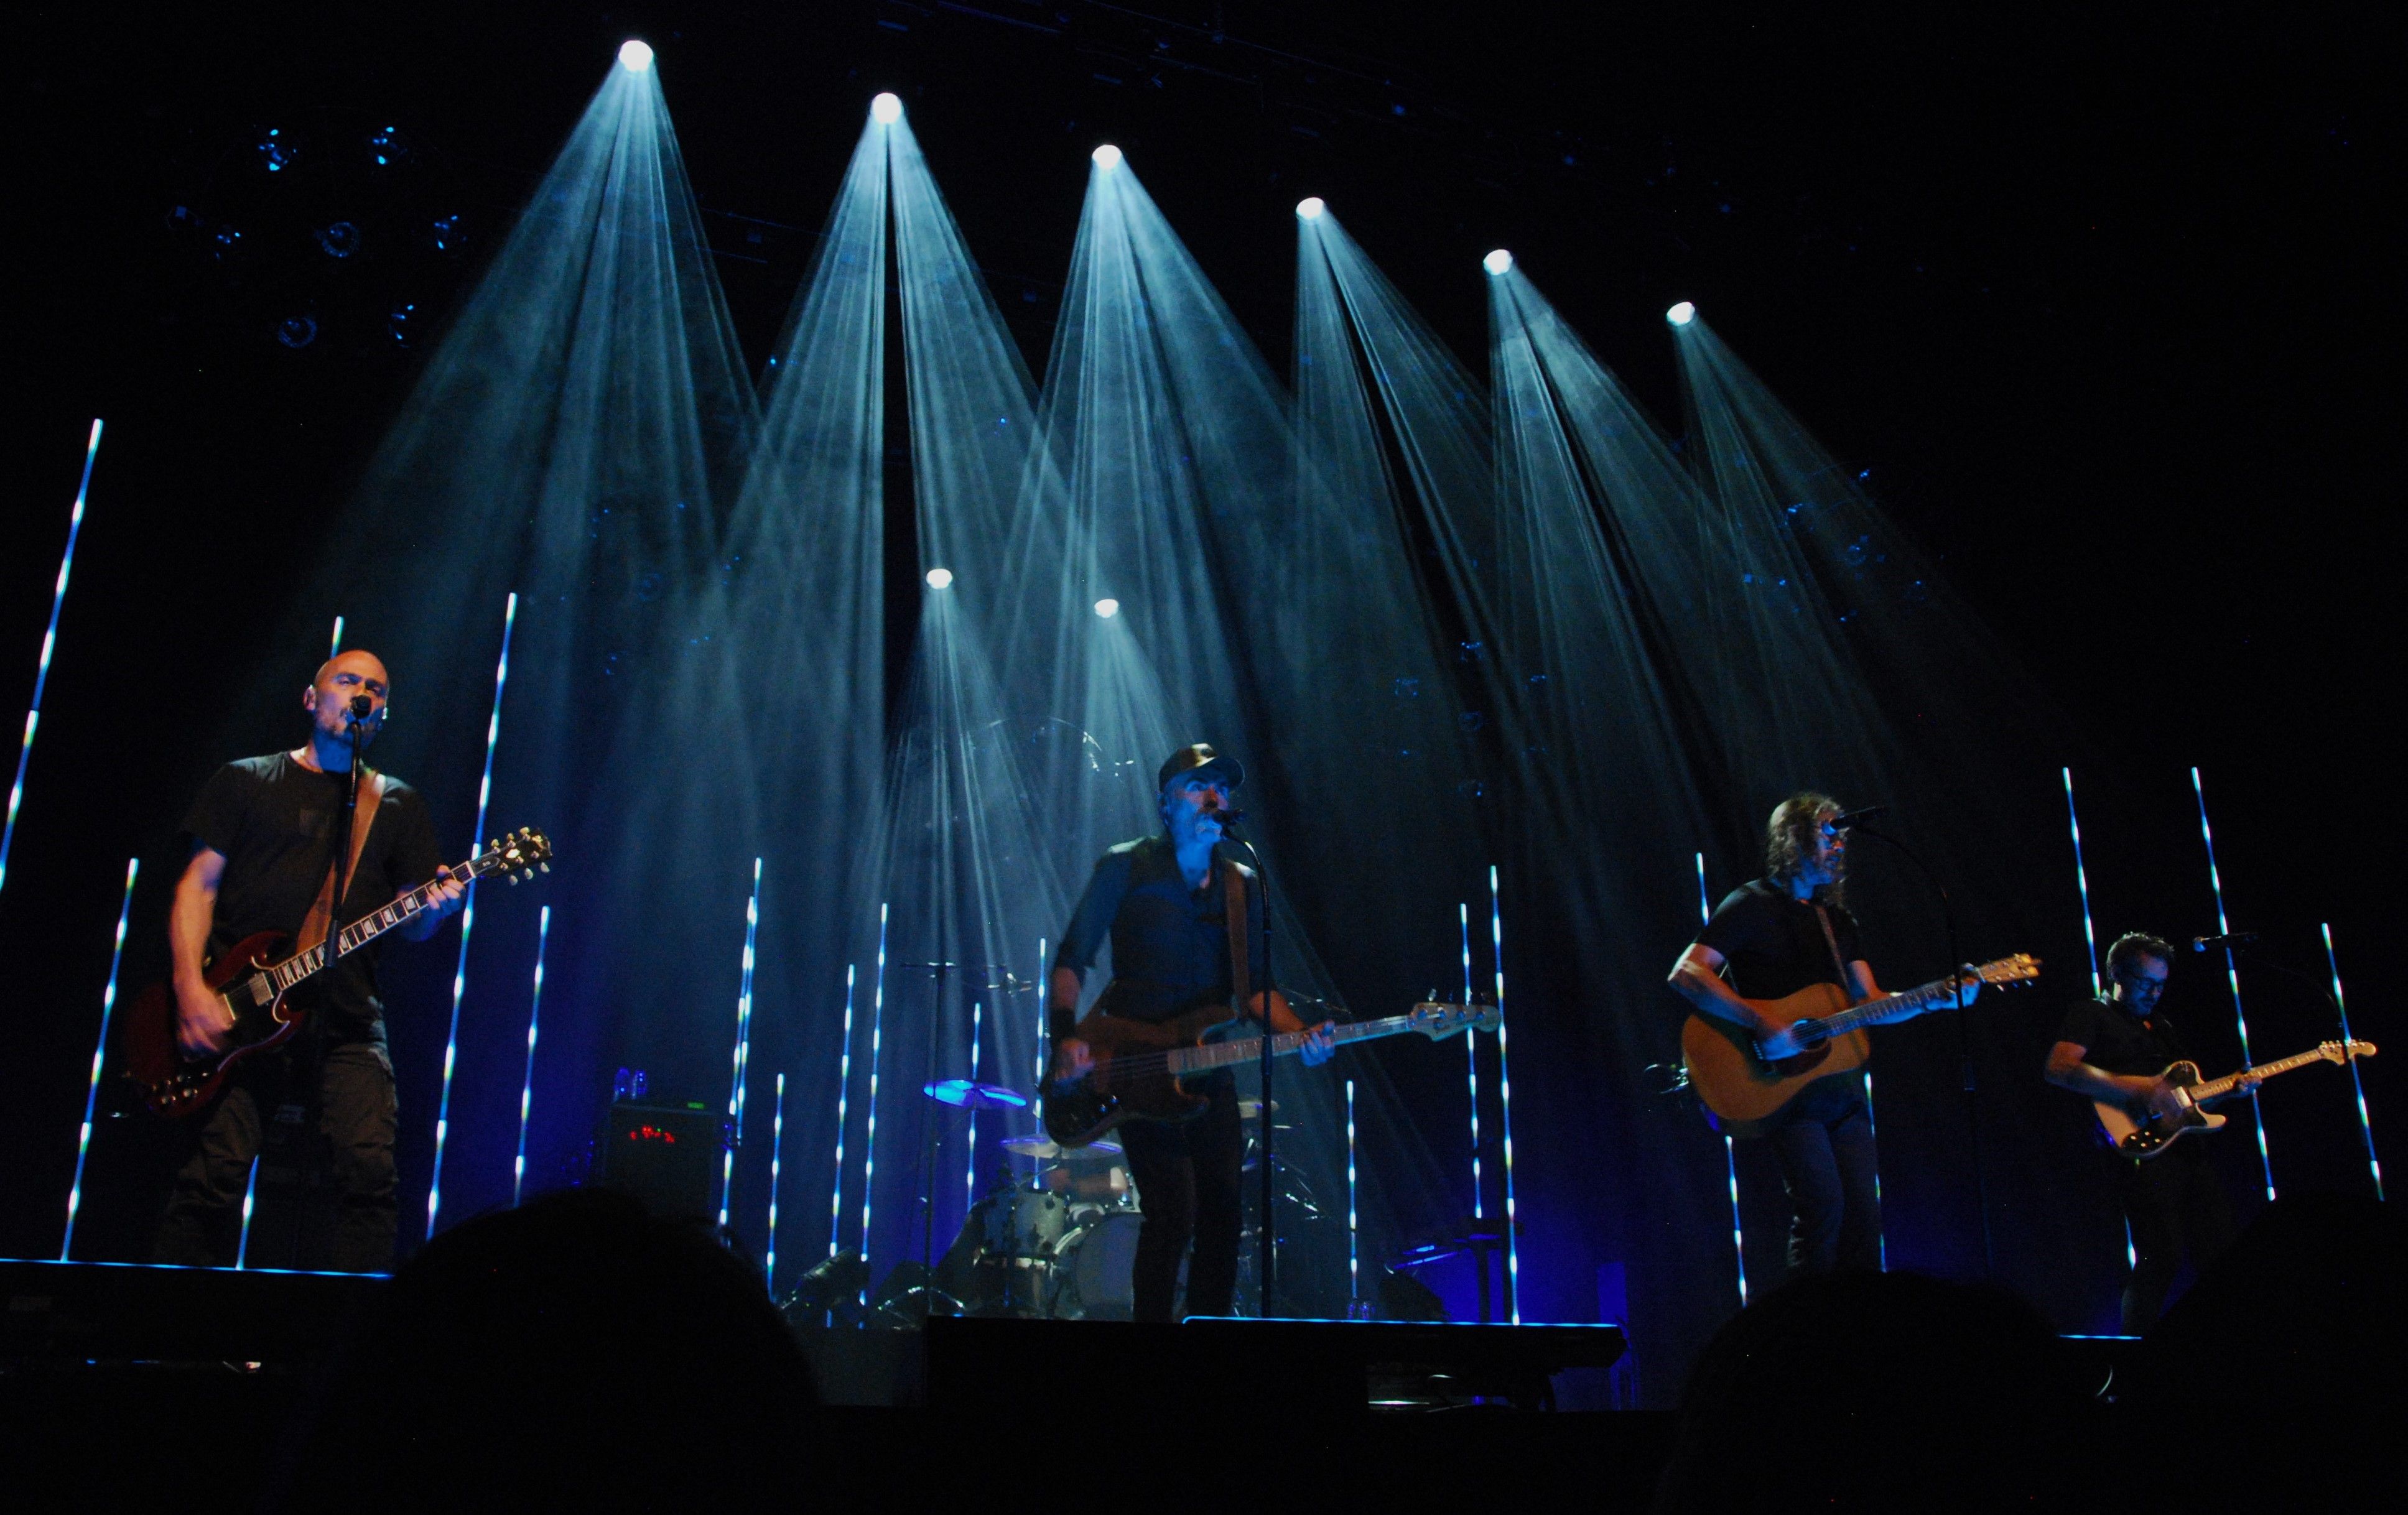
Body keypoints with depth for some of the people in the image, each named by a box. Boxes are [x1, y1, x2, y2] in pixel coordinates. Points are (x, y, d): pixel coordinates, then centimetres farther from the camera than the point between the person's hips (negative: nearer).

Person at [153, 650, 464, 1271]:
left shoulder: (399, 804, 18)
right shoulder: (246, 780, 15)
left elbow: (412, 925, 13)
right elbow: (198, 884, 7)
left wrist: (437, 904, -12)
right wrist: (191, 987, -8)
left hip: (346, 1021, 1)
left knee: (370, 1170, -14)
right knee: (214, 1172, -11)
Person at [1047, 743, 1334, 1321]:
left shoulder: (1243, 884, 12)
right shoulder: (1126, 867, -1)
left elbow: (1254, 982, 9)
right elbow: (1071, 959, -4)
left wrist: (1298, 1032, -10)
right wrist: (1066, 1036, -20)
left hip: (1207, 1067, 5)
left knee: (1223, 1213, 2)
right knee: (1173, 1211, -15)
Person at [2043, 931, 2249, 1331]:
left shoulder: (2160, 1025, 28)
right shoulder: (2092, 1014, 2)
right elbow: (2058, 1068, -16)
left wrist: (2227, 1089, 10)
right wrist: (2136, 1088, -21)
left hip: (2190, 1148, 8)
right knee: (2160, 1262, -15)